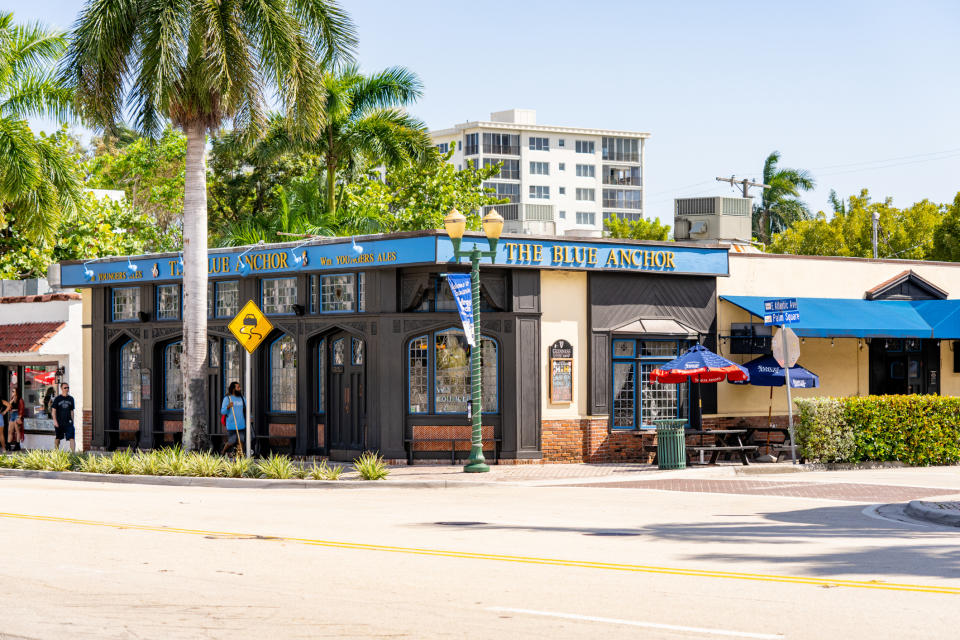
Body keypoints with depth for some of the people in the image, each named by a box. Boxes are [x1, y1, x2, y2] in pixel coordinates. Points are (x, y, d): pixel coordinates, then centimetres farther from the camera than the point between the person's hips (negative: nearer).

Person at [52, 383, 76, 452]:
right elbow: (54, 410, -1)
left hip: (68, 422, 1)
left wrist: (72, 420, 11)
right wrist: (55, 421, -9)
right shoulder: (57, 399, 0)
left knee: (72, 438, -13)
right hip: (59, 422, -1)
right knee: (57, 438, 11)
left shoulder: (71, 399, 8)